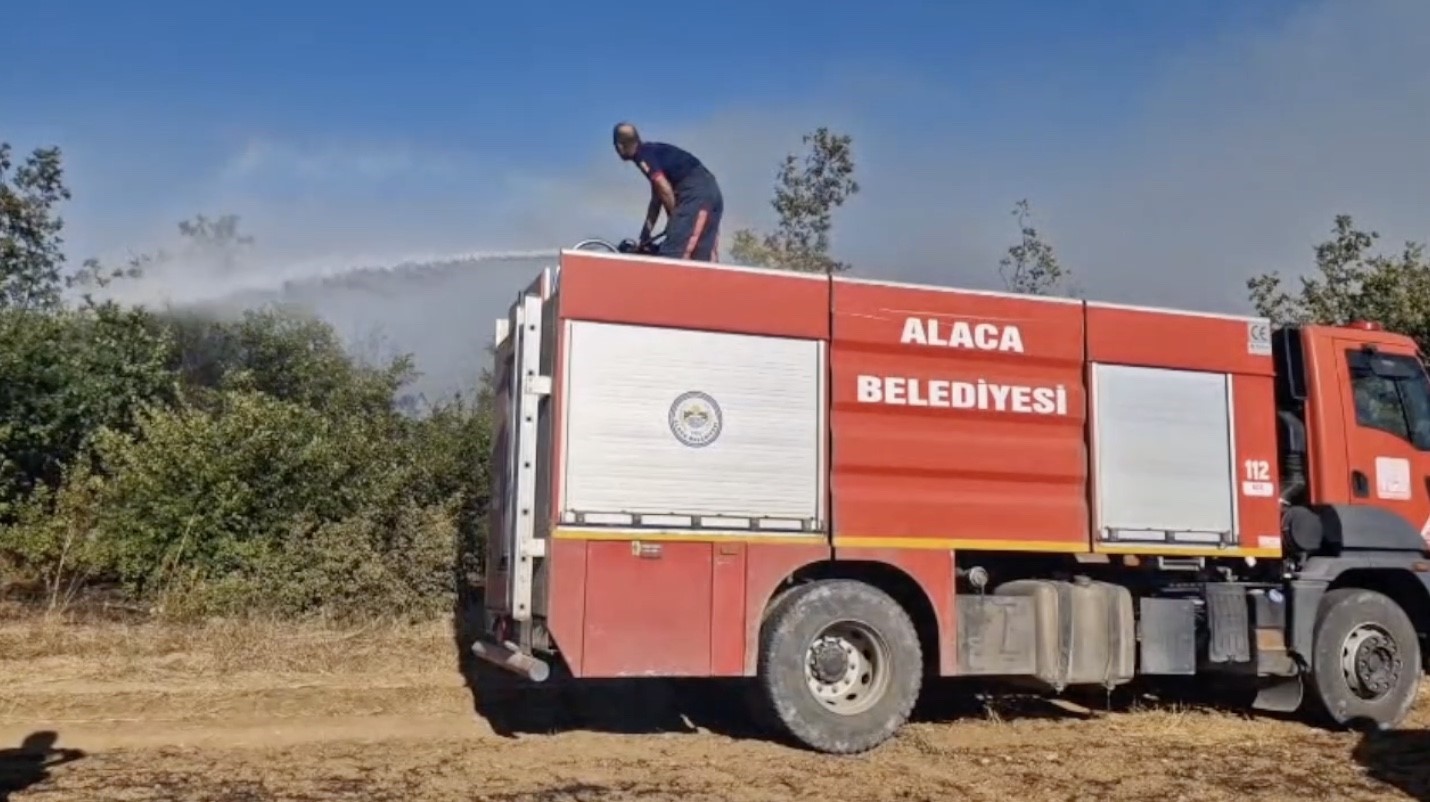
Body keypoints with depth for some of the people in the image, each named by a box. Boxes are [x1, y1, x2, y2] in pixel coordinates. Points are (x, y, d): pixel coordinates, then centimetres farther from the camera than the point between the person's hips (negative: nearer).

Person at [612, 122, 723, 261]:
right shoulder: (654, 151, 26)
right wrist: (645, 236, 28)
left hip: (696, 194, -10)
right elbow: (657, 199, 28)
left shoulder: (642, 156, -2)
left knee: (671, 255, -12)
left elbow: (665, 190, -12)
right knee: (701, 259, 6)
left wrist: (673, 218, 1)